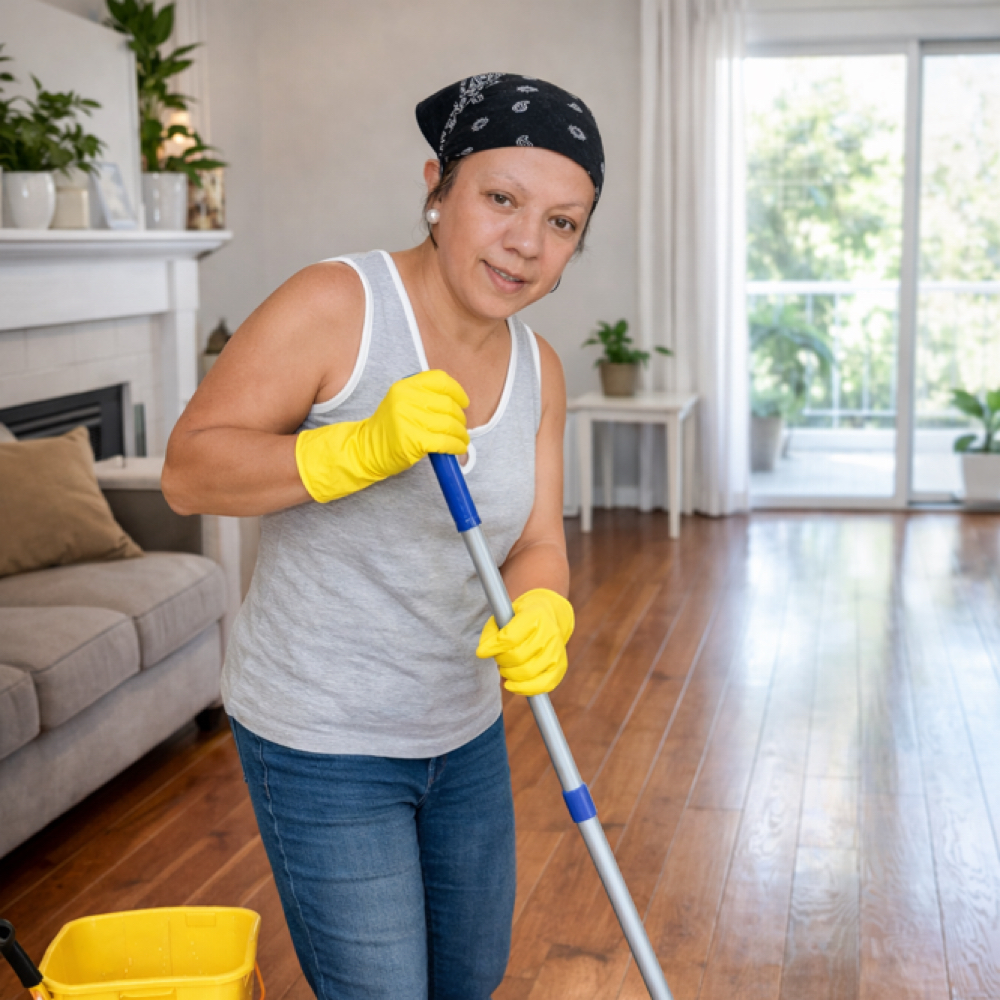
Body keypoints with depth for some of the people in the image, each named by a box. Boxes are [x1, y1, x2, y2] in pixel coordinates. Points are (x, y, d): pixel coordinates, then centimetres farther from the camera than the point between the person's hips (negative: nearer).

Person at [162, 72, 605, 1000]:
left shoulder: (536, 368, 2)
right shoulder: (336, 306, -19)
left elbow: (537, 543, 1)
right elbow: (187, 470, -20)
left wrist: (540, 616, -23)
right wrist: (362, 449, -34)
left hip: (465, 729, 7)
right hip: (323, 746, -7)